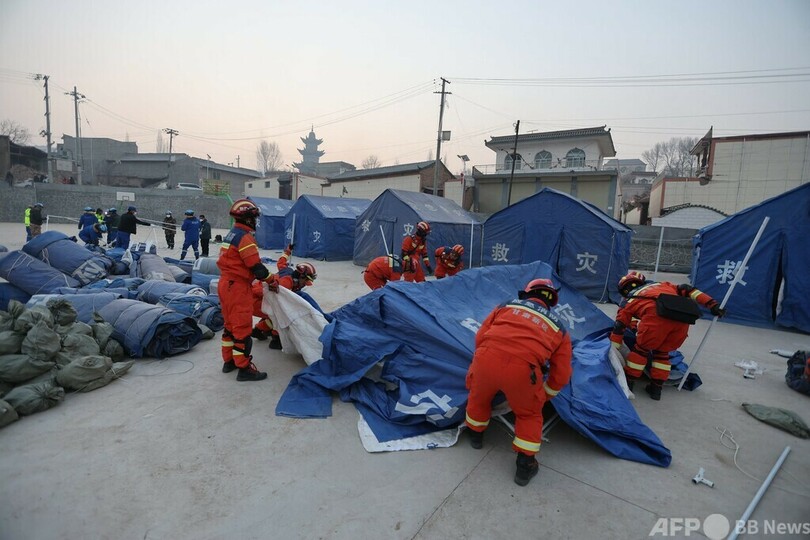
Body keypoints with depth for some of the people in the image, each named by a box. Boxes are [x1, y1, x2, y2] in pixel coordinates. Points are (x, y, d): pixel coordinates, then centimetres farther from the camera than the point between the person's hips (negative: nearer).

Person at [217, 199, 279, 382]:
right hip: (238, 287, -10)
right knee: (242, 327, -4)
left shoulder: (233, 234, 14)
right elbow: (256, 266, -20)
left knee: (231, 324, 18)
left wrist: (265, 277, 11)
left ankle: (229, 361, 29)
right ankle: (244, 368, 2)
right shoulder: (245, 237, -17)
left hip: (226, 284, 10)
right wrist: (272, 280, -7)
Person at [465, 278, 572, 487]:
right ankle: (525, 465, 36)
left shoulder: (507, 305, 23)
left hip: (486, 358, 1)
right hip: (522, 370, 0)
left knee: (478, 397, 33)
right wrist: (542, 396, 39)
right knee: (530, 414, 30)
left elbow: (480, 336, 18)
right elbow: (561, 375, 22)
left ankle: (475, 435, 54)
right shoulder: (559, 327, 25)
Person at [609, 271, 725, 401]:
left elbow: (618, 328, 26)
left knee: (641, 349, 19)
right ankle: (656, 388, 27)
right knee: (662, 352, 24)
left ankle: (627, 383, 23)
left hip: (657, 315, -3)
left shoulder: (629, 302, 30)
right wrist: (712, 304, 23)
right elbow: (686, 290, 27)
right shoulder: (662, 285, 41)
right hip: (682, 316, 4)